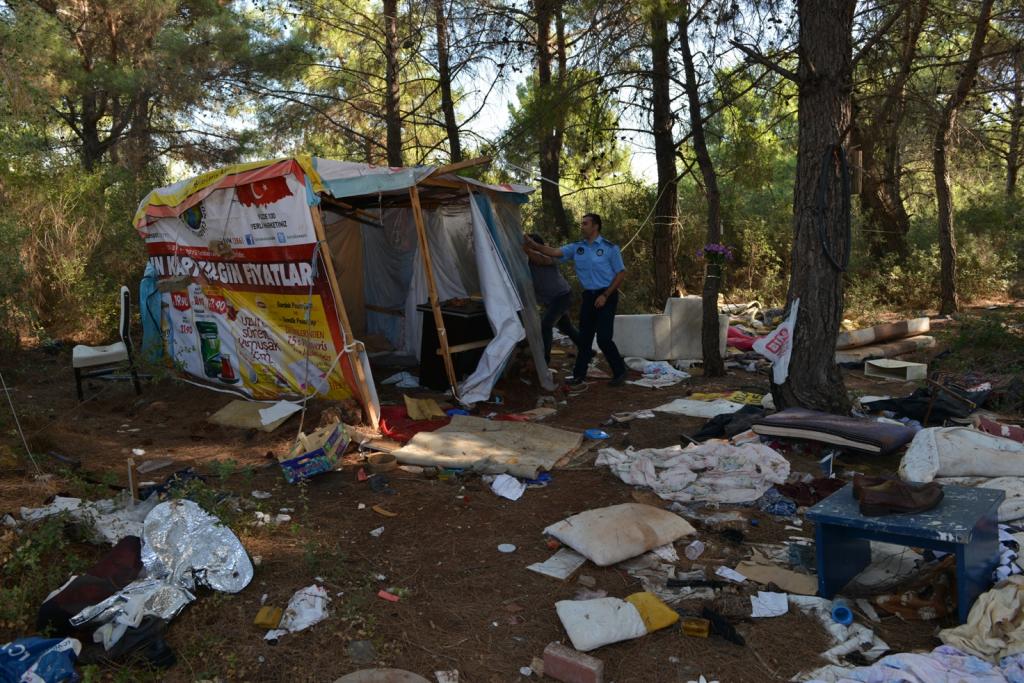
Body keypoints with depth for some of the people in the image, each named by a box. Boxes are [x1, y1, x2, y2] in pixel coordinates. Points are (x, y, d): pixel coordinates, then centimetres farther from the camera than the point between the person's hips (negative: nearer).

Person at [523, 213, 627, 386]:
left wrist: (605, 296, -12)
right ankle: (579, 373, 18)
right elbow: (554, 252, -5)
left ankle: (619, 372, 7)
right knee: (584, 336, 9)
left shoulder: (610, 248, -6)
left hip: (606, 296, -5)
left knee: (604, 338, -10)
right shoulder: (576, 248, 6)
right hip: (588, 296, 5)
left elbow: (621, 274, -6)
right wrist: (534, 245, -19)